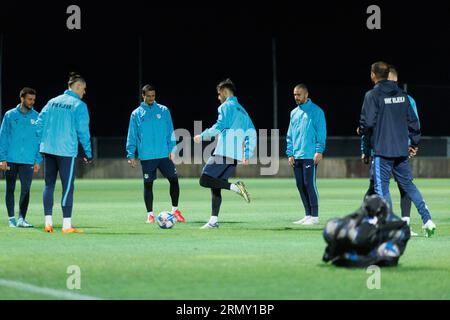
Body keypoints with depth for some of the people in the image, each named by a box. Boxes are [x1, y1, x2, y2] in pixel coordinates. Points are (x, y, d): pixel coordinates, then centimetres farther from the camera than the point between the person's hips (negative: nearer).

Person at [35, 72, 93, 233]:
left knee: (49, 184, 12)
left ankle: (48, 222, 9)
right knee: (67, 186, -2)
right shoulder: (79, 105, -5)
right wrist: (88, 153, 1)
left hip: (48, 149, 6)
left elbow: (39, 123, 10)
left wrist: (42, 142, 17)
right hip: (67, 152, -6)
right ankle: (67, 225, -3)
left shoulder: (52, 102, 12)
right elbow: (83, 131, -6)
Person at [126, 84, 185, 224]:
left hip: (164, 154, 1)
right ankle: (150, 214, 10)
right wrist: (131, 155, -1)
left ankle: (175, 210, 11)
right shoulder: (136, 114, 5)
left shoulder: (163, 111, 6)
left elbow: (170, 132, 6)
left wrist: (172, 149, -2)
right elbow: (132, 136, 5)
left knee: (174, 179, -2)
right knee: (148, 184, 2)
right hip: (146, 156, -1)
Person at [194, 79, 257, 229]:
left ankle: (235, 187, -23)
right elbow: (252, 134, 22)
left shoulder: (226, 106, -1)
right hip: (235, 156, 9)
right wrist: (247, 155, 22)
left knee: (204, 180, -13)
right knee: (215, 186, 10)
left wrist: (203, 136, -7)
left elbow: (220, 126, -15)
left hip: (223, 153, -9)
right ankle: (214, 221, 4)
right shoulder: (242, 111, 24)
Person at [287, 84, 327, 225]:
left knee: (309, 185, -9)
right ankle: (308, 215, 15)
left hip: (310, 156, -7)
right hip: (296, 157, 7)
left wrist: (319, 151, -15)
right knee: (301, 186, 8)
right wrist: (290, 153, 10)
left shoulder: (316, 111, -3)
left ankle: (314, 216, -5)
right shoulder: (294, 113, 16)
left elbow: (321, 132, -7)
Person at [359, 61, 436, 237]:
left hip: (382, 150, -6)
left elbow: (367, 122, -15)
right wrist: (414, 143, 20)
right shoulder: (402, 95, 10)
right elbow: (413, 120, 12)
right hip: (402, 150, 6)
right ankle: (427, 220, 5)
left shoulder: (372, 95, -9)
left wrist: (361, 130, 7)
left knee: (382, 188, 1)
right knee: (408, 185, 14)